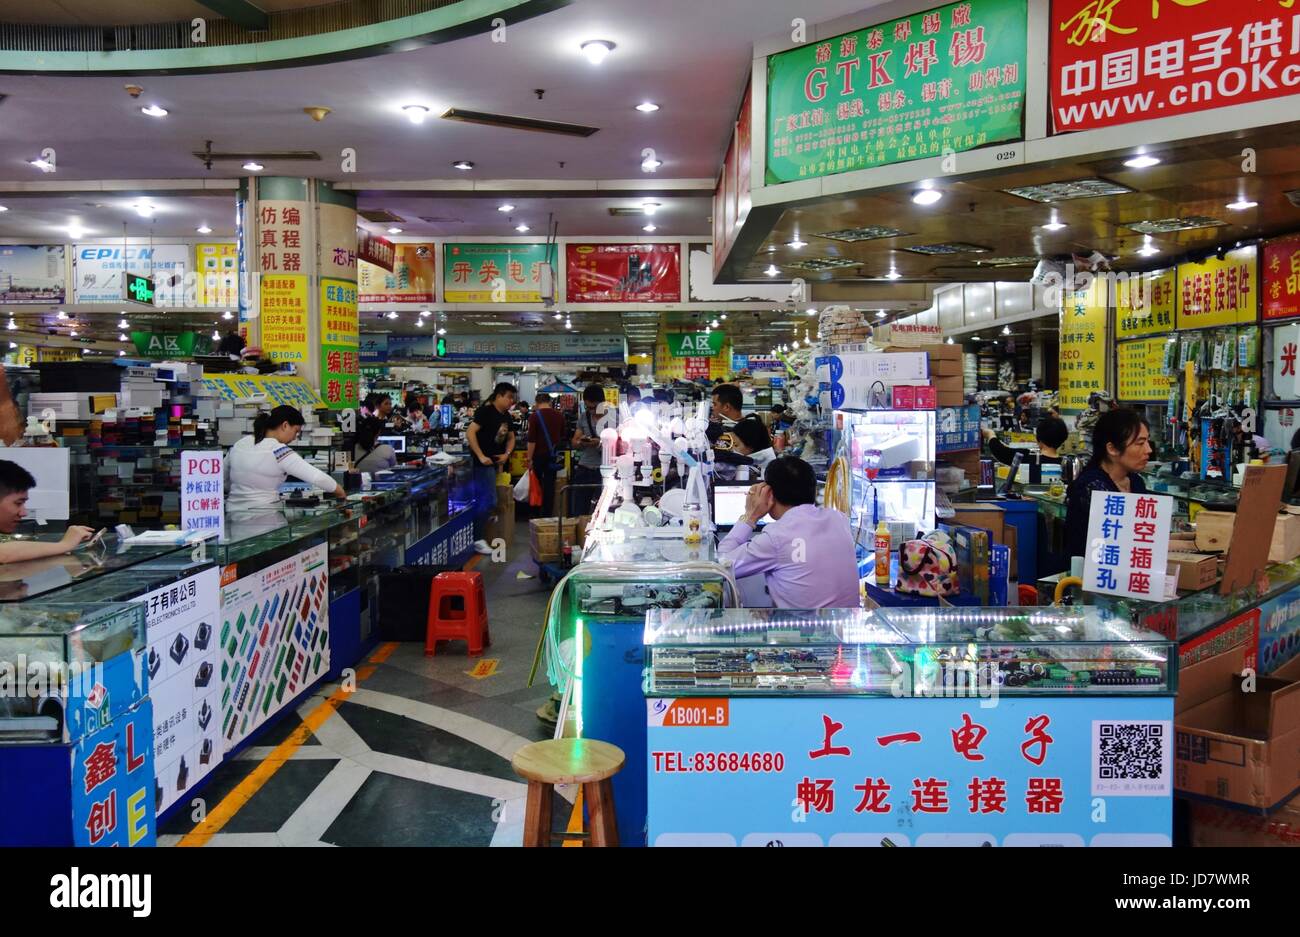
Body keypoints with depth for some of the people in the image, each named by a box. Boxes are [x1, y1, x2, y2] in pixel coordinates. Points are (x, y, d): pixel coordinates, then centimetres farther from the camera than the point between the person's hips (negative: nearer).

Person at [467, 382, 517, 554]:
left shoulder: (506, 416, 12)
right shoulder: (485, 411, -14)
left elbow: (511, 438, 24)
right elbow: (470, 432, -22)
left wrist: (506, 454, 5)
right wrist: (480, 456, -23)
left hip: (494, 463, 9)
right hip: (483, 463, -9)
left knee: (480, 501, 13)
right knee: (490, 501, -11)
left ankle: (475, 536, 20)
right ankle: (477, 539, -3)